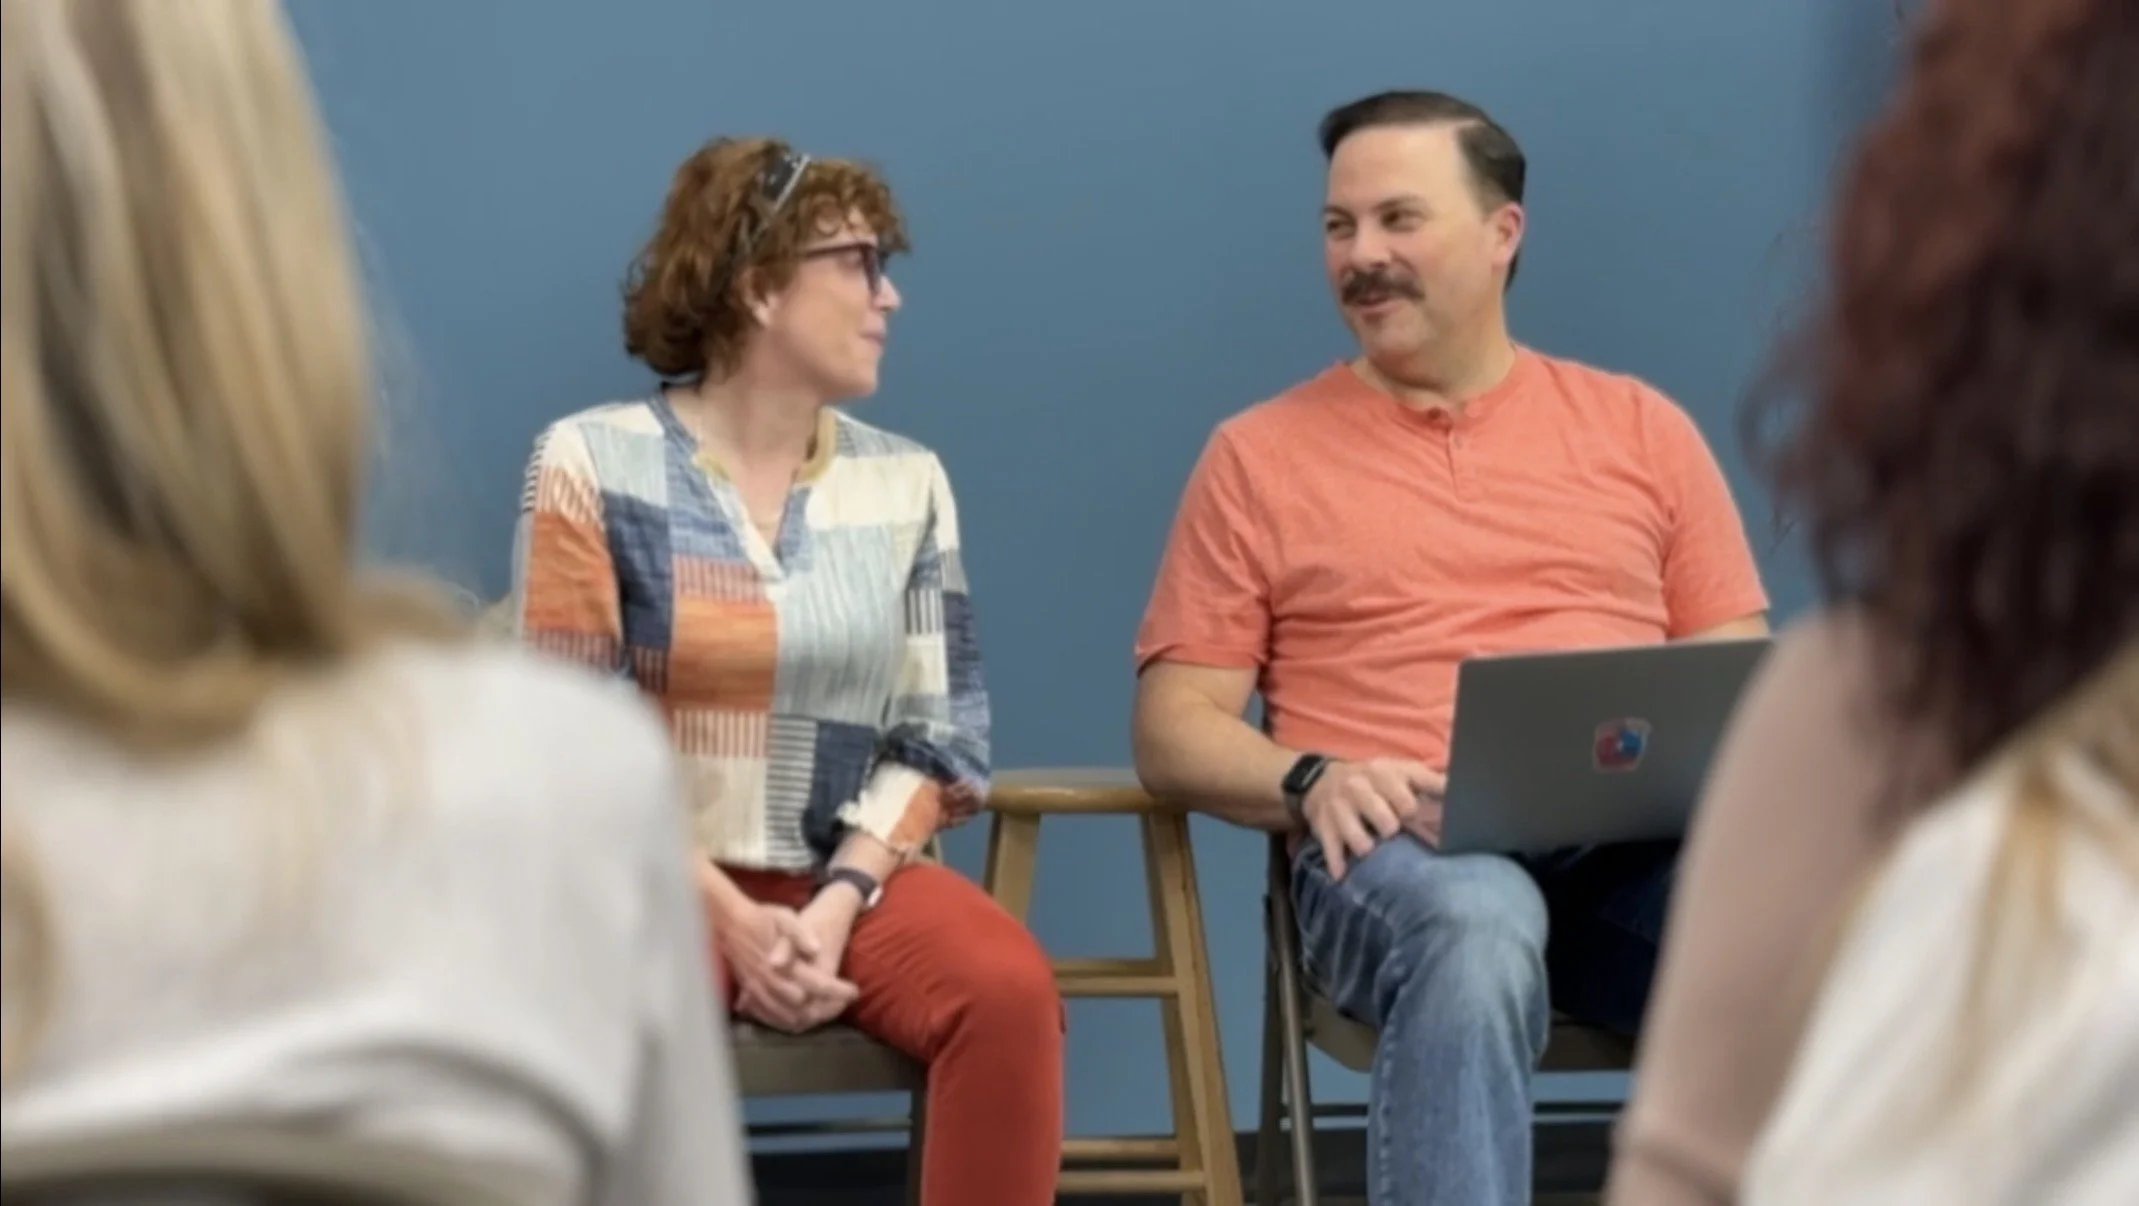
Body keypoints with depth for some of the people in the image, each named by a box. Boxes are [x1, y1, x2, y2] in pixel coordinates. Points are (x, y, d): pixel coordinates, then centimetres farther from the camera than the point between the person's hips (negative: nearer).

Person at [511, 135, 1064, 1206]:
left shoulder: (906, 482, 9)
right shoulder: (595, 461, -2)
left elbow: (937, 735, 4)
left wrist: (836, 903, -13)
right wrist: (728, 918, -14)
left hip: (851, 876, 3)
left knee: (1009, 990, -28)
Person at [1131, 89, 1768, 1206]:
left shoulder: (1641, 427, 20)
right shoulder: (1259, 454, 15)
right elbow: (1174, 727, 10)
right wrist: (1310, 781, -11)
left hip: (1640, 838, 2)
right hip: (1397, 849, -2)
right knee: (1474, 930, -40)